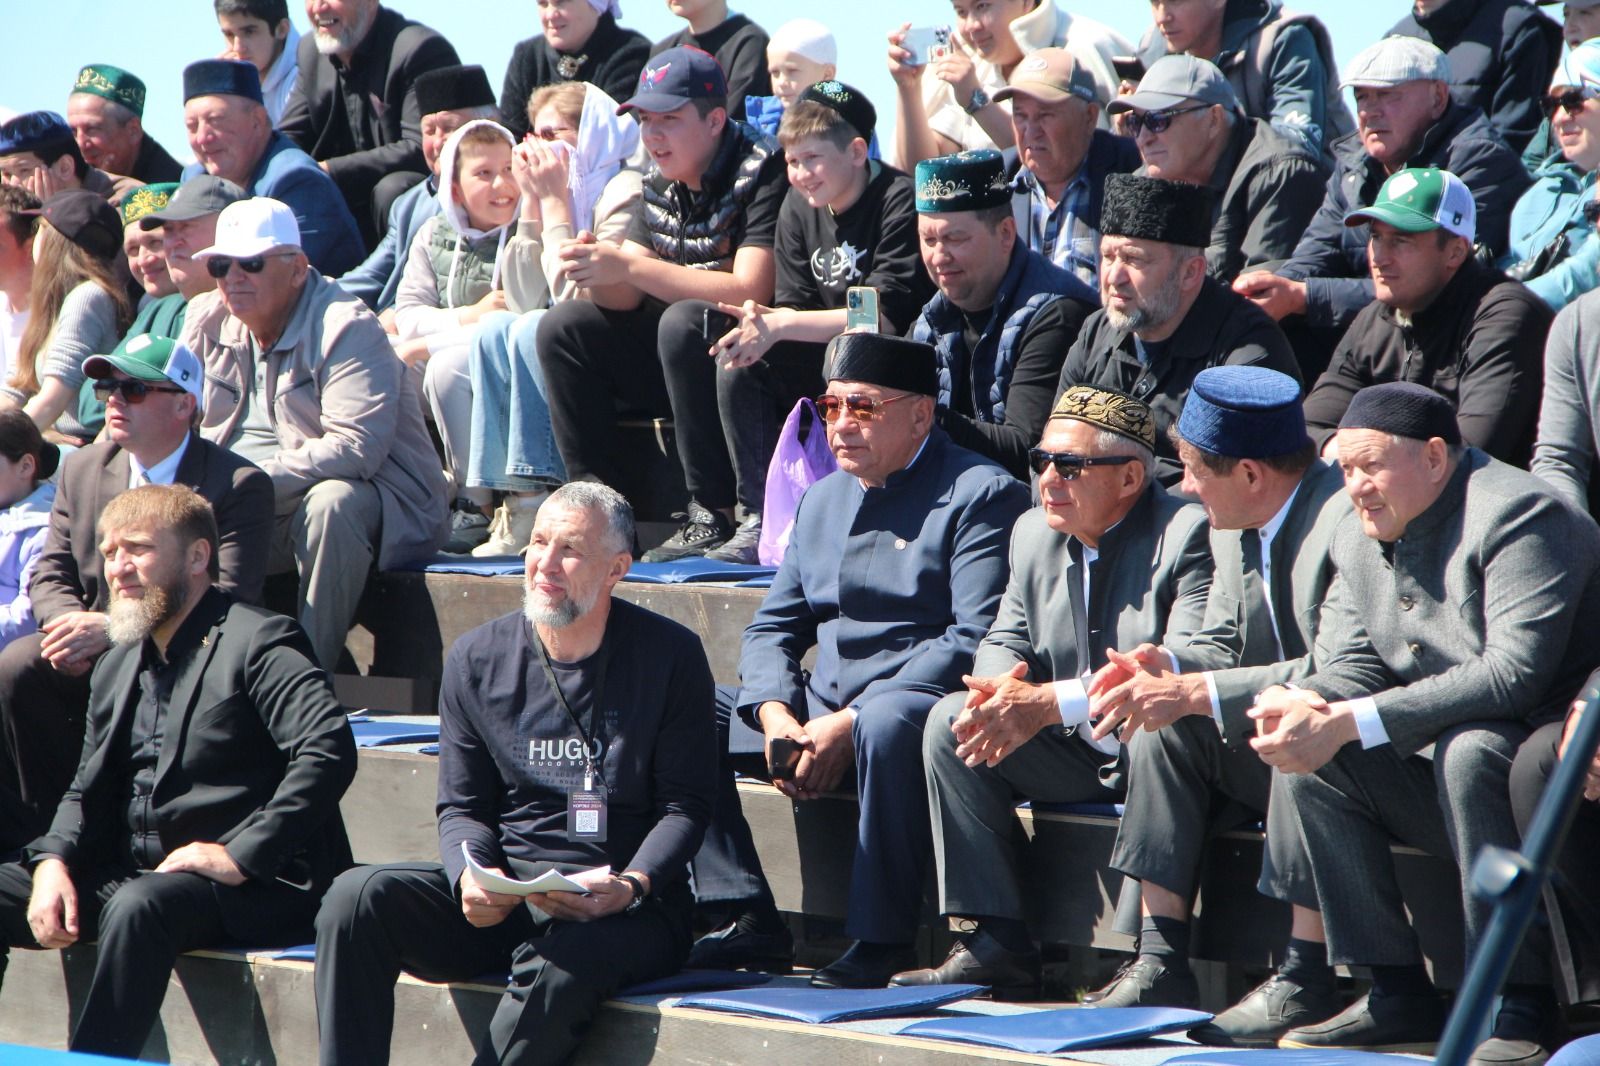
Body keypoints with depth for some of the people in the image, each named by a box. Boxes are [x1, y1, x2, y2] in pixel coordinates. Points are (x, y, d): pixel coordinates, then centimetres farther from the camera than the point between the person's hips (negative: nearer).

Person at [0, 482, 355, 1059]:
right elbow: (88, 791, 19)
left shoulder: (257, 643, -7)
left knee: (140, 906, -37)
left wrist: (241, 855, -24)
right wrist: (52, 861, -3)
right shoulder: (117, 664, 19)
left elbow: (329, 751, -22)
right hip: (125, 875, 8)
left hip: (248, 889, -8)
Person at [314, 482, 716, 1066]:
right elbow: (462, 807, 13)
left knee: (560, 964, -39)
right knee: (357, 896, -23)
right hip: (502, 892, 4)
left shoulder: (670, 657, 2)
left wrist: (630, 886, -19)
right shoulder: (477, 659, 10)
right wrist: (472, 878, -11)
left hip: (621, 907, -3)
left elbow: (685, 807, 0)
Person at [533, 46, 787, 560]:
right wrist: (598, 271, -18)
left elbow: (749, 292, -26)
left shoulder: (760, 172, -15)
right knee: (563, 329, -4)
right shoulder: (660, 183, 7)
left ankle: (713, 514, -28)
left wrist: (629, 266, -26)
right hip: (678, 356, 8)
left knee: (683, 323, -34)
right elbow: (626, 301, 7)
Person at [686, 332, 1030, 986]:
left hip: (926, 705, -8)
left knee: (888, 725, -40)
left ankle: (881, 943, -32)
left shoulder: (980, 495, -6)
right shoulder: (823, 499, 19)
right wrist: (777, 715, -6)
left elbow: (976, 640, -18)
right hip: (821, 709, 8)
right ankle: (750, 922, -9)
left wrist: (850, 724, -22)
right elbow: (772, 629, 18)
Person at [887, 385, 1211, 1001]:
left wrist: (1048, 703, -32)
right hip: (1074, 752, 7)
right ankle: (996, 944, -15)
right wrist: (1004, 684, -16)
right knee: (952, 722, -11)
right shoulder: (1034, 534, 9)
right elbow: (1006, 639, 12)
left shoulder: (1188, 534, -15)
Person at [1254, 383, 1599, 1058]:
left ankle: (1518, 1007, -28)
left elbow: (1515, 672, -28)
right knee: (1304, 761, -10)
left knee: (1467, 748, -36)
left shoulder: (1516, 514, -17)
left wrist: (1352, 722, -29)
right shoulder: (1361, 540, 10)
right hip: (1442, 772, 8)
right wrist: (1308, 706, -20)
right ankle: (1398, 997, -11)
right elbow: (1349, 665, 7)